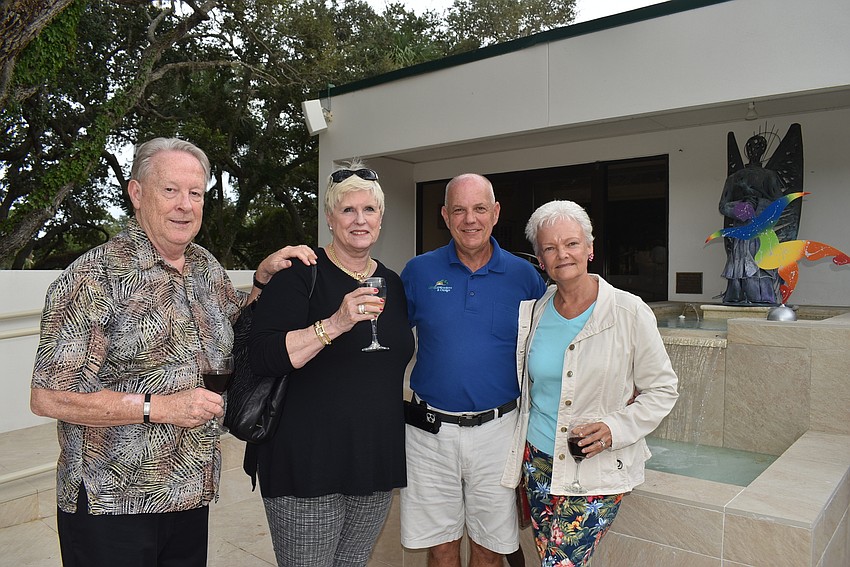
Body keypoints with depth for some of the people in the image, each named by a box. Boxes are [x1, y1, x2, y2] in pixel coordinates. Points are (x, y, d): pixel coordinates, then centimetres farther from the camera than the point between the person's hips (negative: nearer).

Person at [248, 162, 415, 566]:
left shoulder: (393, 284, 9)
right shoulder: (300, 275, -8)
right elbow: (262, 356, -19)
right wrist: (336, 323, -29)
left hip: (376, 464, 6)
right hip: (307, 464, -5)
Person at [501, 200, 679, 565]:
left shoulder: (629, 312, -10)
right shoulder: (531, 313, 1)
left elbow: (662, 390, -3)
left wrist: (616, 428, -18)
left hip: (598, 472, -4)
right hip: (539, 463, 4)